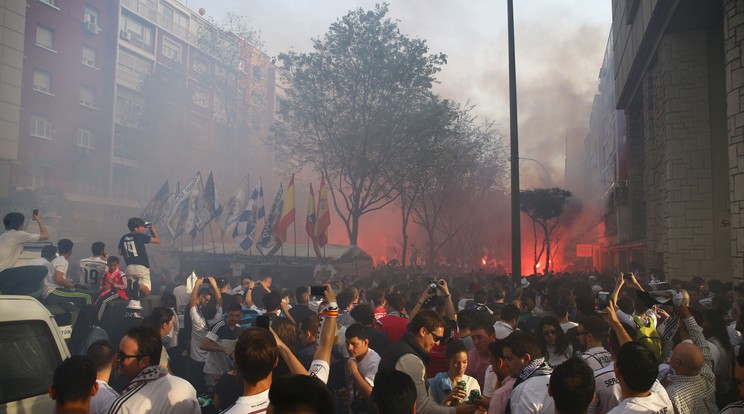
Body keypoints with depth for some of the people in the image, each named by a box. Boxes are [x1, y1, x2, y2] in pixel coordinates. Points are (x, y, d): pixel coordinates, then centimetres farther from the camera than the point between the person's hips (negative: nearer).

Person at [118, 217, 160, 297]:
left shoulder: (124, 238, 9)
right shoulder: (140, 236, -6)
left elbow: (120, 253, 17)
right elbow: (157, 241, -3)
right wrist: (154, 230, 13)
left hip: (129, 267, 5)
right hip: (141, 267, -5)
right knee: (146, 291, -5)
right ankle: (139, 285, -38)